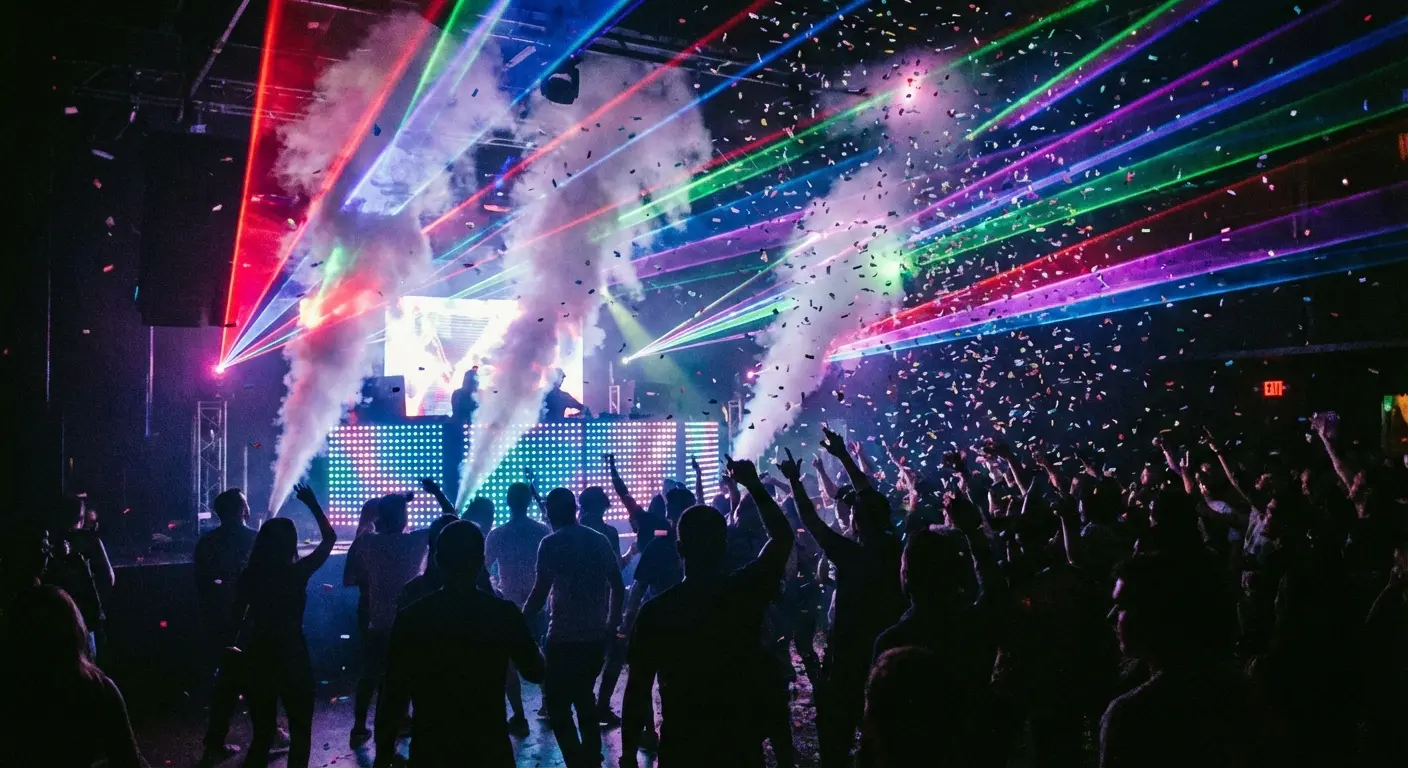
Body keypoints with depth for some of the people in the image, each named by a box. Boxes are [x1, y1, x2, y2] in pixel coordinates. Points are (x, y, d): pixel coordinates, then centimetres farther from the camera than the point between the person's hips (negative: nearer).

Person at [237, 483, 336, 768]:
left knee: (262, 732, 15)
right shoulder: (297, 572, -13)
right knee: (300, 730, 13)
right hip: (292, 657, -4)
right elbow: (330, 538, -1)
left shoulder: (249, 576, -5)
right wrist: (313, 504, 6)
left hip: (259, 658, 4)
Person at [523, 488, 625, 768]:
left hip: (564, 637, -6)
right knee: (584, 698, 23)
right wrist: (612, 623, 25)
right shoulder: (600, 540, 8)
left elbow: (541, 592, -14)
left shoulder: (552, 543, -9)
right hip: (596, 636, 6)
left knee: (557, 705, 3)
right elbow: (618, 586, 14)